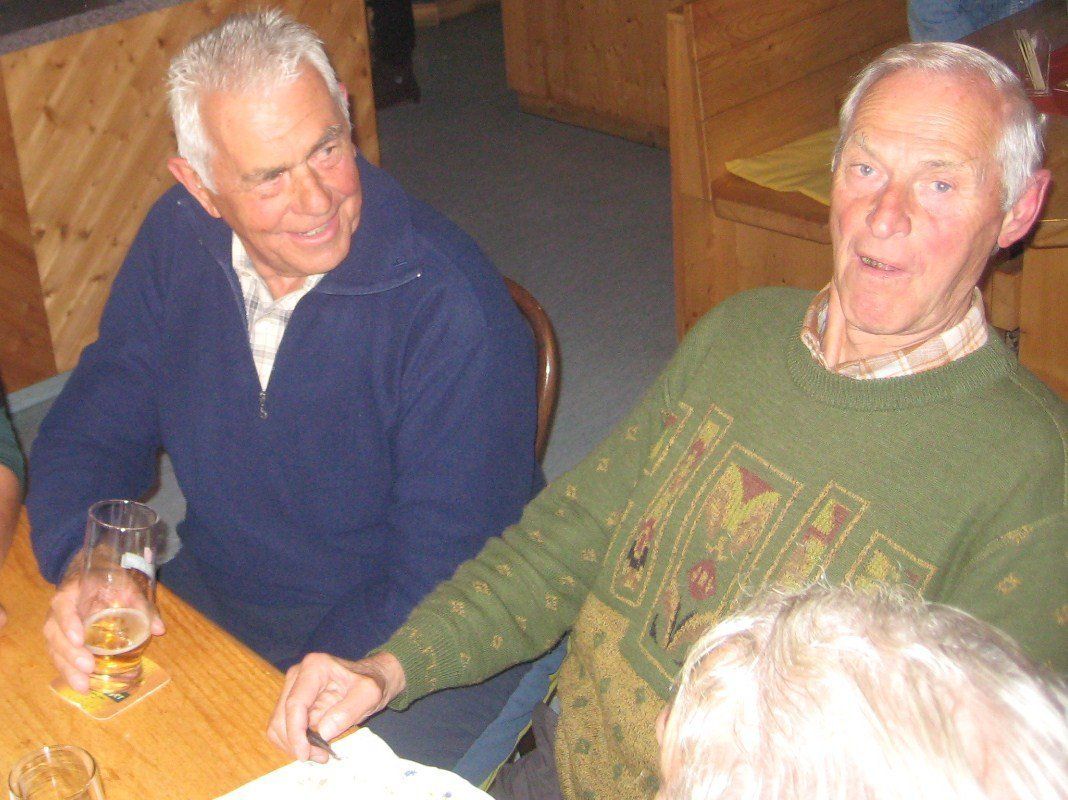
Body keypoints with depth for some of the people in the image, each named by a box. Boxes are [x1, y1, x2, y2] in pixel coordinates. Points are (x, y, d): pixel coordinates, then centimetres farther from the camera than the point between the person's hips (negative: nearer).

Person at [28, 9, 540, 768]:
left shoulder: (455, 313, -26)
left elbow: (441, 586, -22)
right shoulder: (178, 241, -6)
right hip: (210, 595, 5)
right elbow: (96, 427, 2)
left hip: (399, 652, -5)